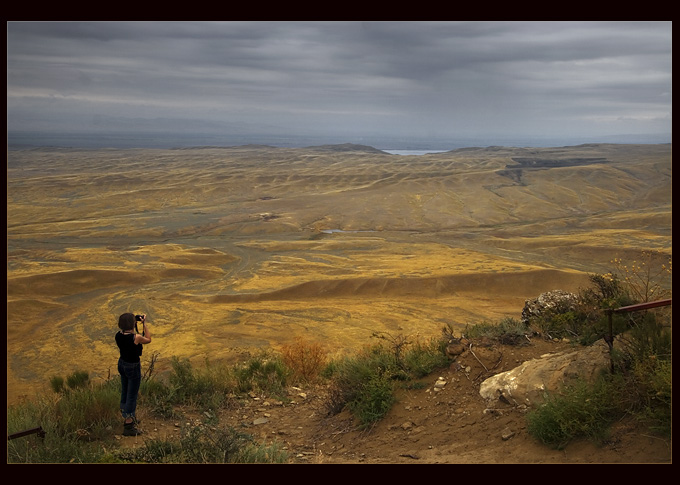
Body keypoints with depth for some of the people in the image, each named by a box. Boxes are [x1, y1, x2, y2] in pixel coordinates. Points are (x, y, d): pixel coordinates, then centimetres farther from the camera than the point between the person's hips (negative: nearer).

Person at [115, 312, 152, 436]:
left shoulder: (118, 335, -8)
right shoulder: (136, 337, -27)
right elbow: (148, 339, -7)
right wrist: (144, 324, -5)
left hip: (122, 364, 7)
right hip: (133, 367, -7)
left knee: (125, 393, 22)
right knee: (132, 396, 3)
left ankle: (126, 418, 39)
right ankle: (128, 426, 9)